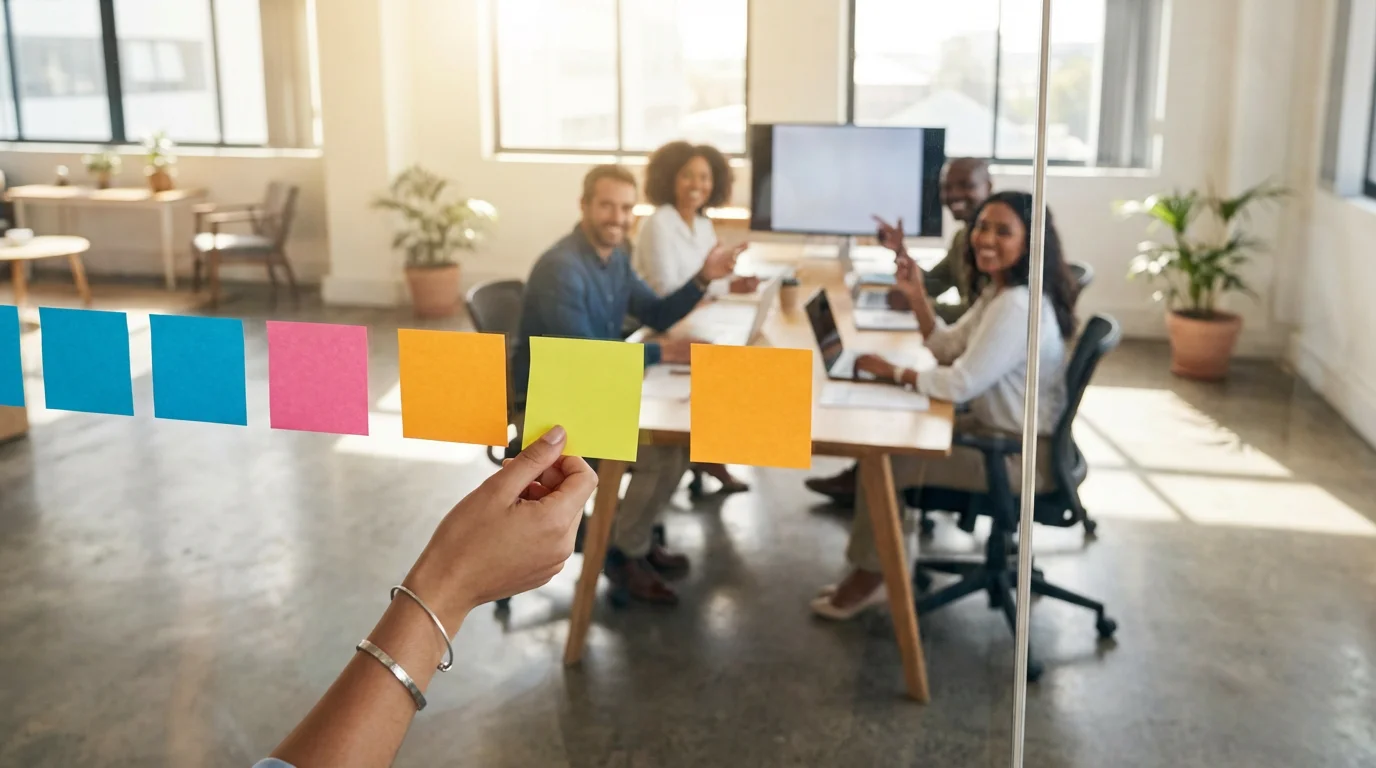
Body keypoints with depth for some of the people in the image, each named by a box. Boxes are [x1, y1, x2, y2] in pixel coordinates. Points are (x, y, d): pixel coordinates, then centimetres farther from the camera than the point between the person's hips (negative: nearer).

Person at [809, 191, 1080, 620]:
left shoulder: (1018, 306, -27)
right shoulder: (996, 290, 6)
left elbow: (961, 384, -28)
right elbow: (949, 348, 11)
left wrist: (893, 372, -14)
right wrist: (916, 296, -3)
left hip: (1022, 453, -10)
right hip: (998, 429, 10)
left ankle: (868, 578, 9)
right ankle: (875, 570, 15)